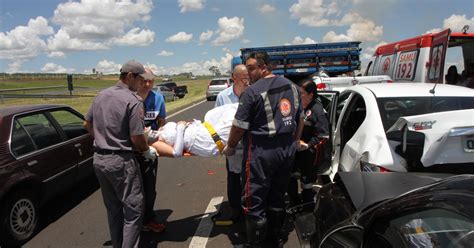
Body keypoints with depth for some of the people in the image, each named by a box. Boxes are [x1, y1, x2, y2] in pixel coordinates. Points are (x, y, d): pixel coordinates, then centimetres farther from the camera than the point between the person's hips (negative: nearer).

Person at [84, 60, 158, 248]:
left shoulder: (101, 95, 7)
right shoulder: (133, 101, -17)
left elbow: (87, 124, 17)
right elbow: (136, 138, -18)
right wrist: (147, 151, 0)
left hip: (99, 159, 8)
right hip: (120, 161, -8)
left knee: (113, 208, 20)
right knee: (133, 209, 4)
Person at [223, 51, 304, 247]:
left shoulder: (252, 92, -15)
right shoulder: (291, 86, 8)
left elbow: (239, 127, -13)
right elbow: (300, 120, 16)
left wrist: (230, 147, 4)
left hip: (261, 154, -8)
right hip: (287, 151, 8)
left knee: (254, 202, 5)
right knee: (277, 197, 21)